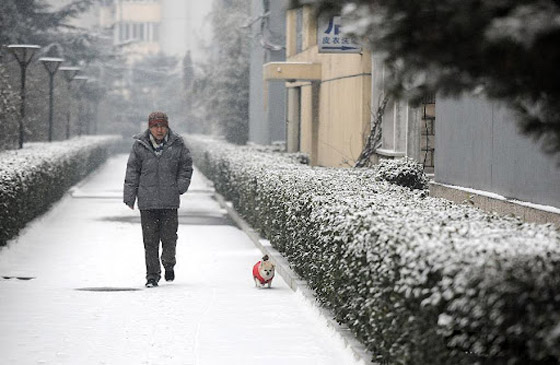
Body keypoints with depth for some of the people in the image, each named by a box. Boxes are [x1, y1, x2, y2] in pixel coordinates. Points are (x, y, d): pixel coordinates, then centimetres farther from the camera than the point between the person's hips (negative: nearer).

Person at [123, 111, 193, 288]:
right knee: (150, 240, 1)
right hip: (147, 202, 0)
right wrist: (129, 197, 3)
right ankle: (152, 275, 10)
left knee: (169, 236, 1)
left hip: (170, 201, 0)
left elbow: (186, 165, 13)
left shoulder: (177, 144, 2)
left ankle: (169, 265, 30)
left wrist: (181, 185, 0)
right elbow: (132, 171, 5)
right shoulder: (139, 146, 1)